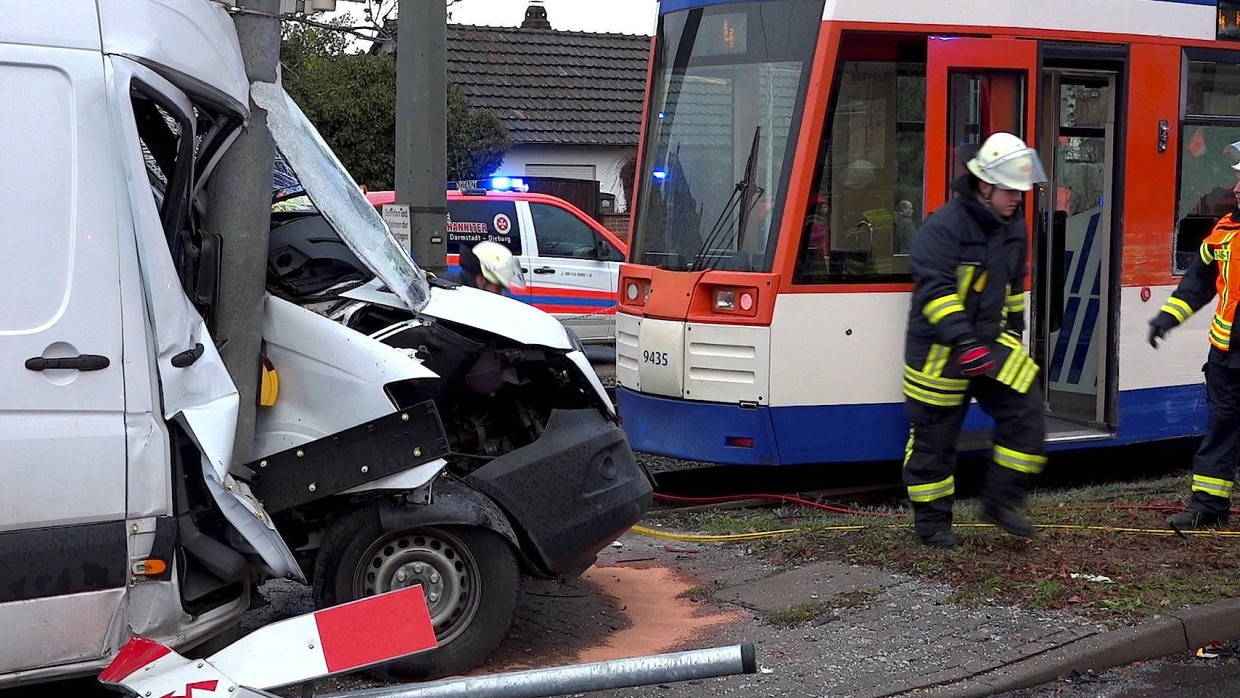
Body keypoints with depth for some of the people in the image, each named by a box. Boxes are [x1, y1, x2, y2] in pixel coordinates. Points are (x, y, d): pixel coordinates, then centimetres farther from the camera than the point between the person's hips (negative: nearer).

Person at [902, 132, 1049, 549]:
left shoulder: (1013, 227, 7)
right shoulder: (943, 227, -19)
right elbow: (934, 290, -26)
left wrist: (1013, 332, 26)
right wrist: (963, 340, -34)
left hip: (991, 343, 7)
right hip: (939, 350, -7)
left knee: (1026, 416, -4)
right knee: (934, 439, 3)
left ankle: (1001, 503, 10)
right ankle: (931, 522, 17)